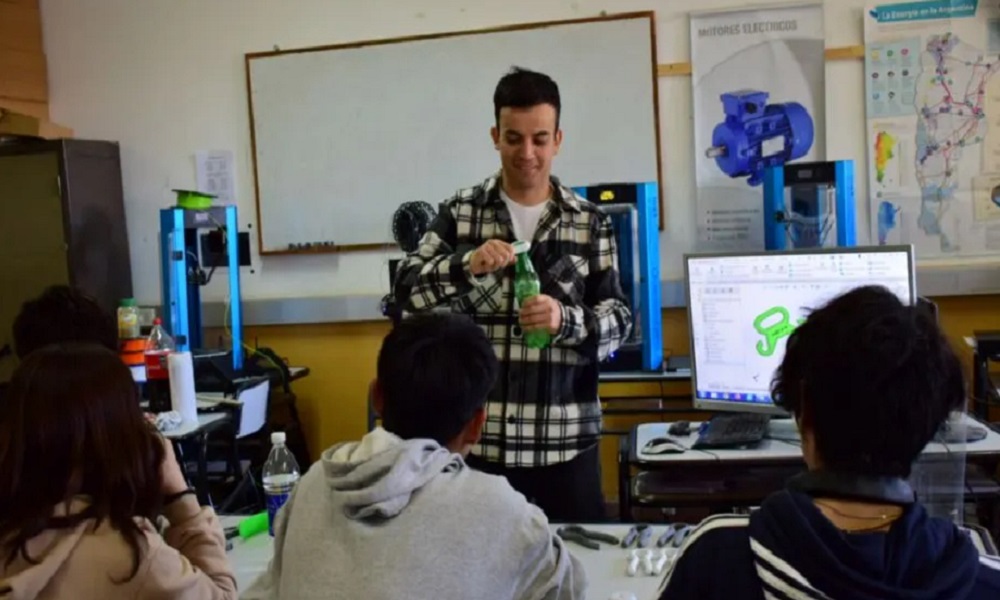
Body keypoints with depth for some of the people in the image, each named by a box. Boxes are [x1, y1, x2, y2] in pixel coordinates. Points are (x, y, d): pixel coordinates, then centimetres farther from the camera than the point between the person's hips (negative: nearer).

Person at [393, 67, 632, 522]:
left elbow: (619, 319, 0)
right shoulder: (459, 212, 2)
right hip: (479, 437, 0)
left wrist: (566, 320, -21)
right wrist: (466, 265, -22)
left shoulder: (591, 222, 2)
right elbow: (407, 290, -4)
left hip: (566, 440, 0)